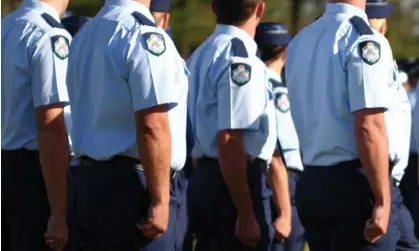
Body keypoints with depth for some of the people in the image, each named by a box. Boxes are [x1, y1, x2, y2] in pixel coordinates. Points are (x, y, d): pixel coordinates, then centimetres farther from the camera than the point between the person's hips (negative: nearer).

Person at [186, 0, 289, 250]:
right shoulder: (240, 59, -16)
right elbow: (229, 143, -22)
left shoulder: (200, 55, 14)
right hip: (235, 182, -9)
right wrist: (247, 215, -21)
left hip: (202, 180, 9)